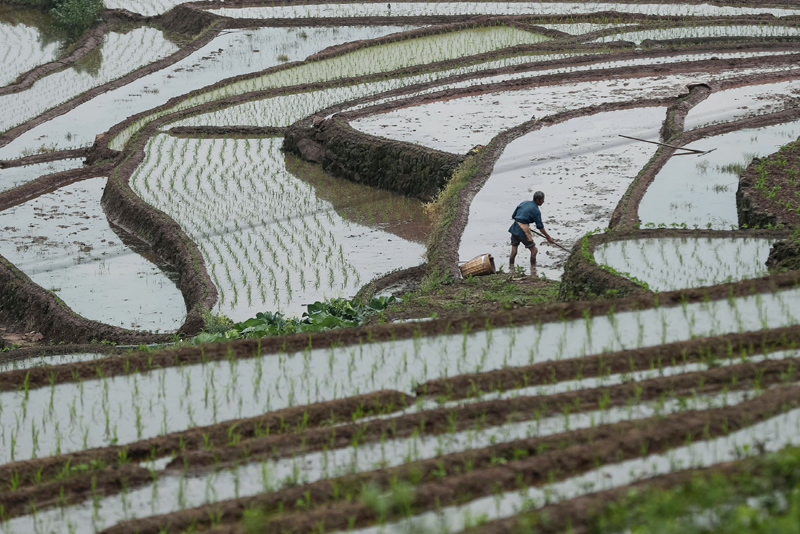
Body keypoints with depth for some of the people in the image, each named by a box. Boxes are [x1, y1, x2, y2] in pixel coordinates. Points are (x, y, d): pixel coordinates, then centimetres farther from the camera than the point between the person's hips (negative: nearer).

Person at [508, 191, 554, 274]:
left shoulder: (525, 203, 13)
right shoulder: (536, 211, -5)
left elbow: (513, 216, 17)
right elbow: (540, 227, -4)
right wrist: (548, 237, 6)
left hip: (514, 228, 7)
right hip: (523, 230, -7)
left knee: (513, 251, 11)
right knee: (533, 250, 4)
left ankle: (510, 270, 15)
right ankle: (533, 273, 5)